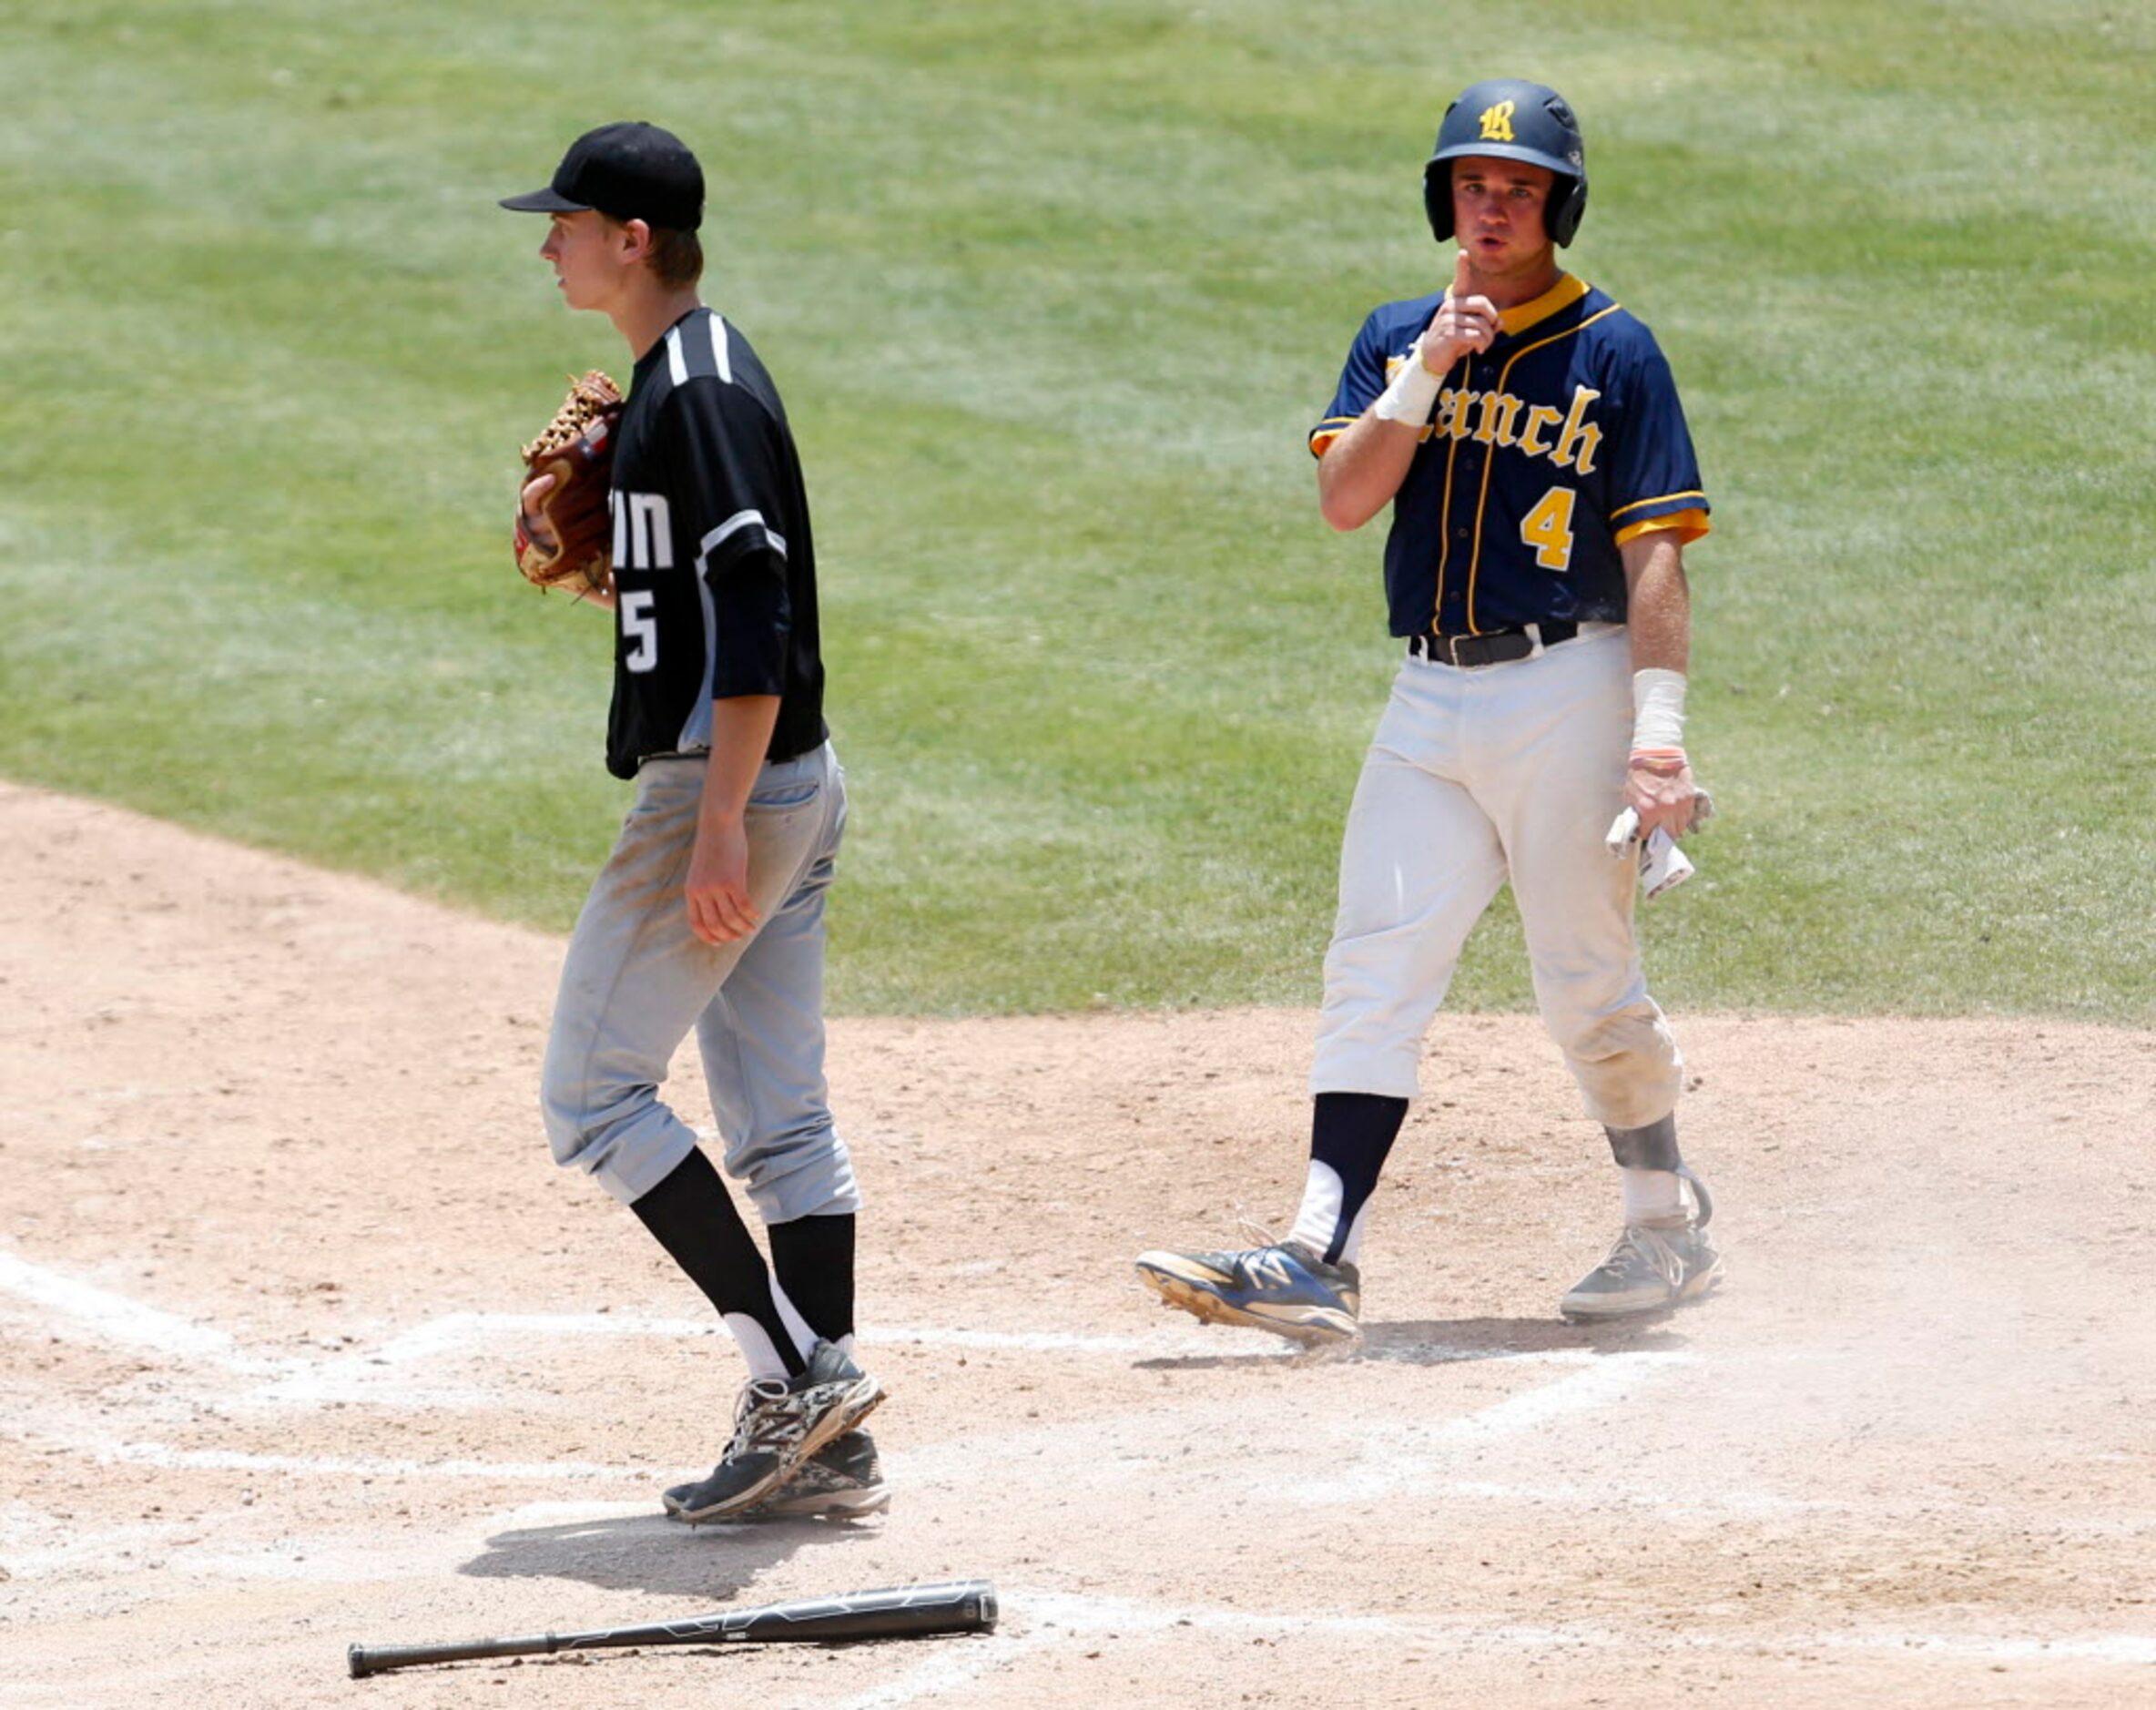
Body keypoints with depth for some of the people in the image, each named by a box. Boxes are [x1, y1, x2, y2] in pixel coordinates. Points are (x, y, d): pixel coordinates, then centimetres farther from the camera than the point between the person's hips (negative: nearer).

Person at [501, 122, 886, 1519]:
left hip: (728, 787, -10)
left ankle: (794, 1364, -9)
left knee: (593, 1096, -5)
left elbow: (753, 616, -23)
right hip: (791, 784, 10)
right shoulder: (692, 378, 16)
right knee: (781, 1123, 9)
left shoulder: (699, 394, -16)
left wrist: (719, 825, -27)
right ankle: (822, 1445, 10)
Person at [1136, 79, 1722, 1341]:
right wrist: (1429, 370, -13)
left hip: (1565, 692, -4)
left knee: (1590, 987, 1)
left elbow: (1654, 553, -7)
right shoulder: (1398, 339, 12)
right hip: (1430, 702, 4)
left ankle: (1672, 1232, 21)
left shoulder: (1615, 355, -2)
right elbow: (1345, 499, -1)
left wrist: (1658, 728, -16)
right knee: (1376, 973, -5)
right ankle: (1318, 1261, -11)